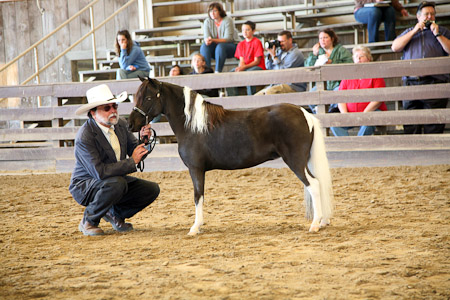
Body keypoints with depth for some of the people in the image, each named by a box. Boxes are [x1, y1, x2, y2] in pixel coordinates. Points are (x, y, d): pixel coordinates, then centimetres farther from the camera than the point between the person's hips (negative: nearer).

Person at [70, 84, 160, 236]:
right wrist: (132, 161, -30)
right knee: (117, 184, -36)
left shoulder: (120, 124, -4)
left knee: (152, 189, -7)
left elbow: (134, 151, 2)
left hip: (115, 180, 7)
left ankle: (115, 213, 14)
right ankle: (88, 221, -12)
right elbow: (100, 172, -33)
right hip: (84, 186, -7)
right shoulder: (84, 137, -26)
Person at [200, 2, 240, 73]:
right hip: (215, 46, 4)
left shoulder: (227, 20, -14)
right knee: (204, 46, -26)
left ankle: (218, 71, -41)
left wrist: (213, 40, -34)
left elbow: (228, 38, -21)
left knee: (220, 46, -37)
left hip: (232, 46, -4)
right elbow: (206, 37, -9)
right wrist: (208, 40, -36)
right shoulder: (207, 22, -1)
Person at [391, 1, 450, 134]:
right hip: (411, 82, 2)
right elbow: (395, 47, 9)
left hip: (435, 82, -2)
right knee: (410, 127, -2)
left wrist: (437, 34, -4)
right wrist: (414, 31, 4)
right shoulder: (409, 32, 24)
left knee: (434, 126, -7)